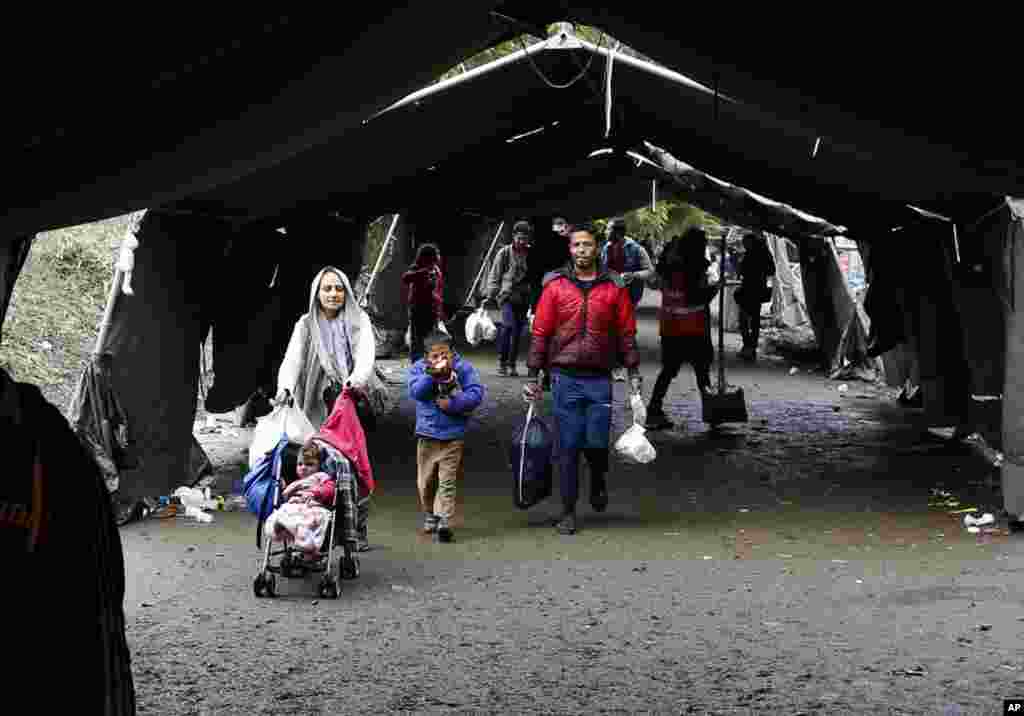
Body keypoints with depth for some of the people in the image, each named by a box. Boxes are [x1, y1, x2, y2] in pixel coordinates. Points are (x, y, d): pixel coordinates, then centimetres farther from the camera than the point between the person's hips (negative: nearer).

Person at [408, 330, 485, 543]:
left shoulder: (463, 368, -3)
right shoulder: (419, 368, 0)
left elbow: (476, 393, -10)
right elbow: (415, 392, -16)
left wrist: (452, 403, -18)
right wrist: (432, 374, -26)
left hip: (454, 435, -2)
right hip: (427, 435, 2)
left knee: (448, 482, -6)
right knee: (426, 481, 11)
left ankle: (444, 521, -8)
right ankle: (430, 515, 31)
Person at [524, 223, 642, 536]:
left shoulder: (614, 287, 4)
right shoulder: (555, 286, 2)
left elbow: (626, 333, 7)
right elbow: (540, 333, 3)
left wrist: (634, 372, 3)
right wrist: (533, 377, 1)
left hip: (600, 378, 0)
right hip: (565, 378, 0)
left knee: (596, 443, -4)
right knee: (568, 447, 2)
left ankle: (598, 481, 30)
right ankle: (568, 511, 13)